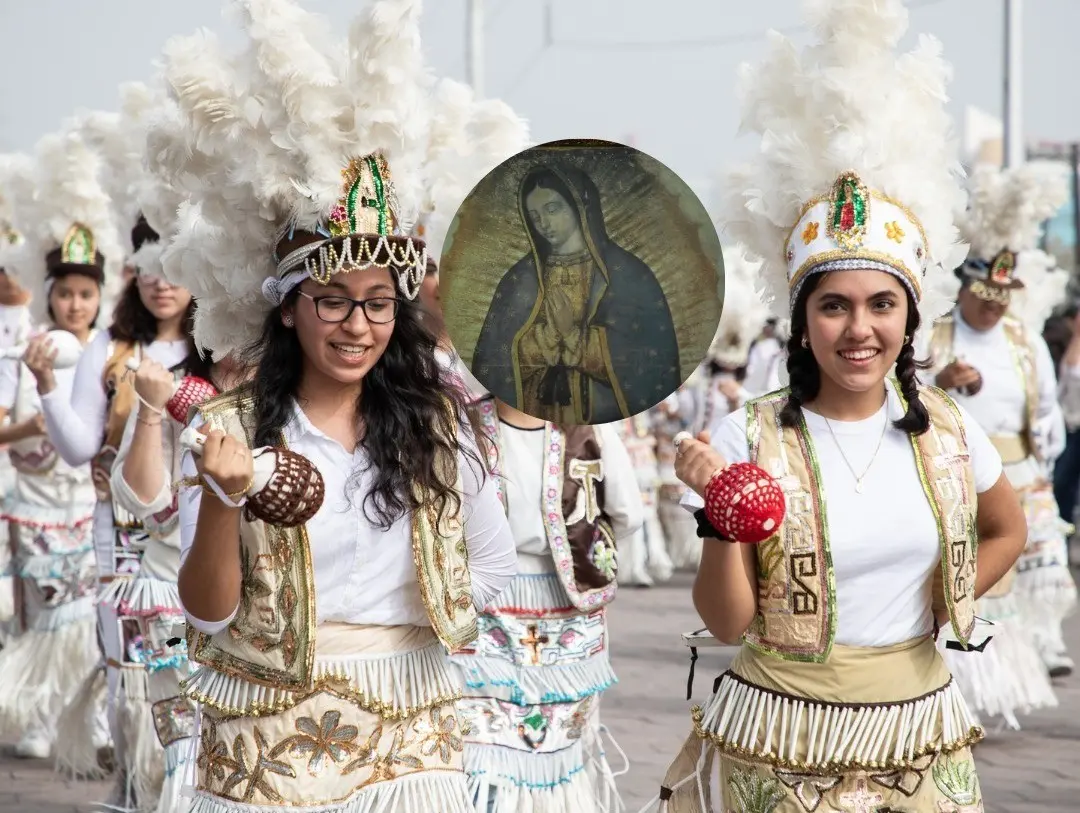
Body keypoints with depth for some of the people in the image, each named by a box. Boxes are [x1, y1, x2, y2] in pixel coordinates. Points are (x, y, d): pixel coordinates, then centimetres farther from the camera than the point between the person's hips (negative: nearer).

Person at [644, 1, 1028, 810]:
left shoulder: (946, 427, -3)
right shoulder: (749, 438, -12)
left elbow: (1006, 532, 18)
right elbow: (729, 623, -10)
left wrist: (937, 608, 7)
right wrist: (721, 518, -25)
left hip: (919, 737, 3)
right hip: (782, 744, -3)